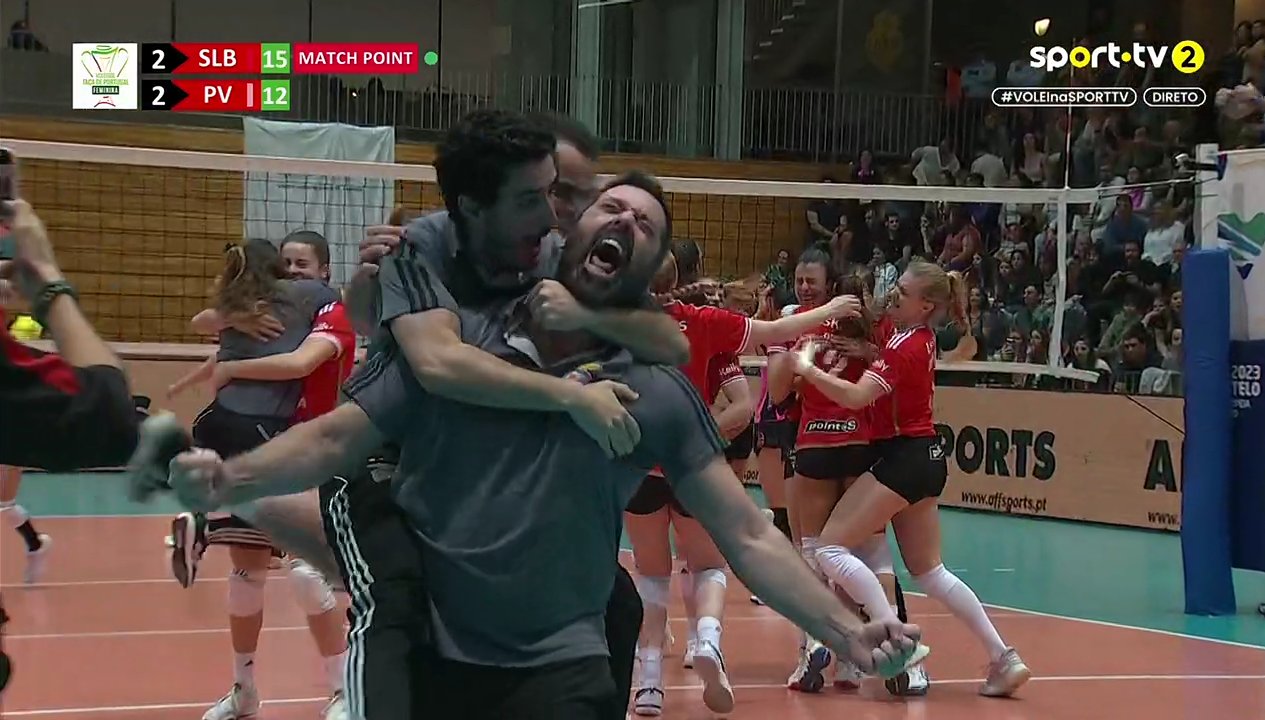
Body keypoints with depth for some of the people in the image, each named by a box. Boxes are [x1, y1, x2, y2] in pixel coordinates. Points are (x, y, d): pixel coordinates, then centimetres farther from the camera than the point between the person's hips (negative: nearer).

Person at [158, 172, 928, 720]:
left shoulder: (661, 394, 2)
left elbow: (748, 536, 4)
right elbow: (335, 439, 1)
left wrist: (846, 632, -7)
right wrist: (228, 480, -16)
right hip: (420, 658, 0)